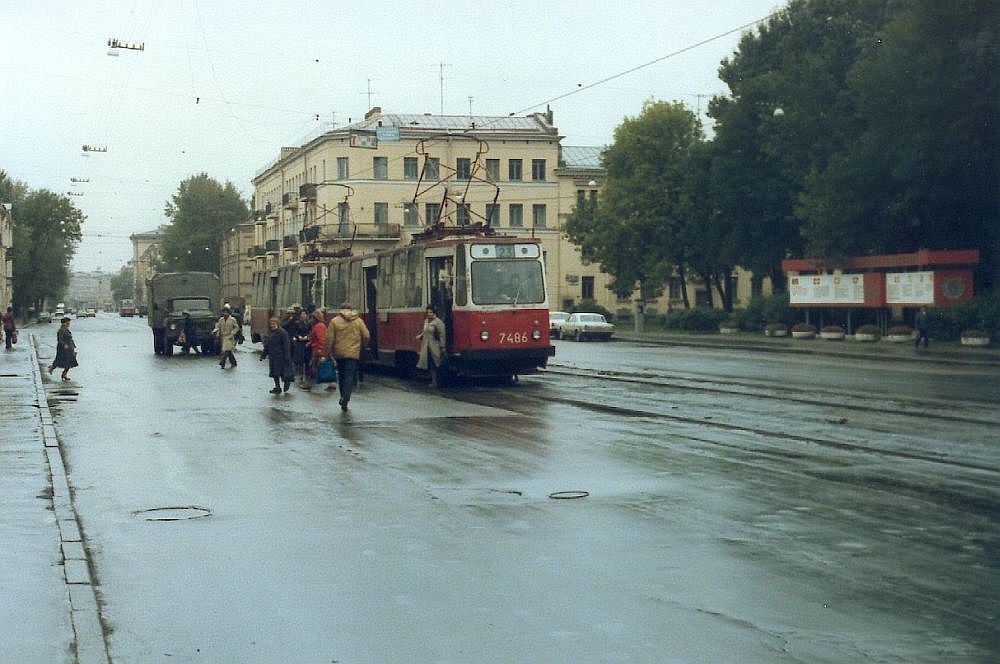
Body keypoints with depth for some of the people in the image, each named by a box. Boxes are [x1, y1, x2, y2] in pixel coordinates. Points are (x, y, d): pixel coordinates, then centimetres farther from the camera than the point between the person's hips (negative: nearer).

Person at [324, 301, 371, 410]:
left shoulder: (334, 321, -1)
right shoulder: (358, 321, 3)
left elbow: (329, 339, -5)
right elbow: (366, 336, 2)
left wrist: (329, 353, 3)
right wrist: (361, 346, 20)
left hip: (339, 353, 1)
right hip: (353, 353, -1)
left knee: (341, 376, 16)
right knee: (350, 377, -3)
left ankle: (343, 398, 22)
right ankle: (345, 399, -15)